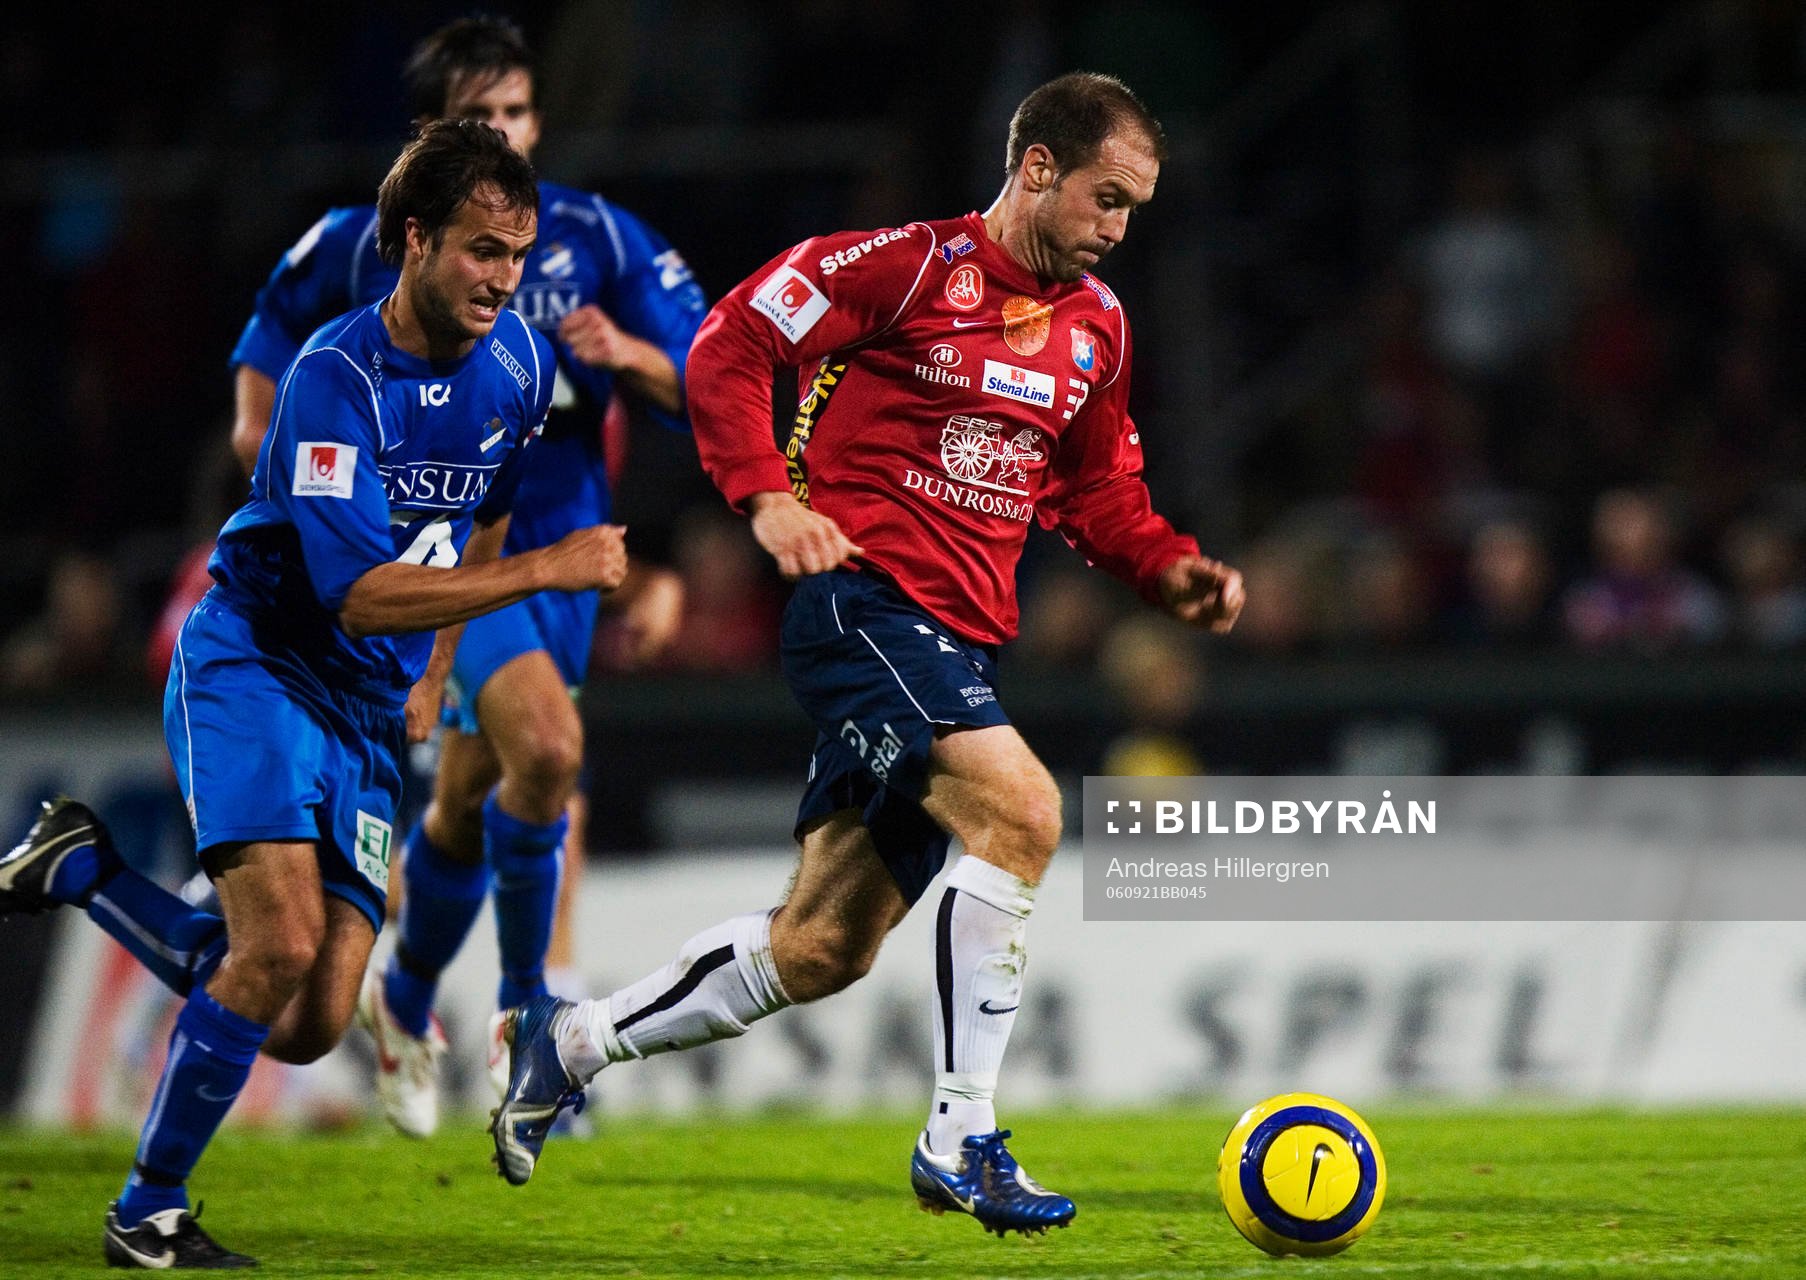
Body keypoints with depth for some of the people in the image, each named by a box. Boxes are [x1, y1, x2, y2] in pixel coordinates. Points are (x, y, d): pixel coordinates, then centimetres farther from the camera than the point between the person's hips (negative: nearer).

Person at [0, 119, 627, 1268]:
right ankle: (150, 1212, -7)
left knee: (309, 1027, -2)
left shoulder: (518, 367, 1)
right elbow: (360, 596, -28)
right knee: (281, 946, -25)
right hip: (253, 667, -7)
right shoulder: (335, 378, -21)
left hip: (370, 716, 7)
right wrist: (548, 570, -32)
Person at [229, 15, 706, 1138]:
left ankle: (408, 1001, 34)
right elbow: (286, 306, 18)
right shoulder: (374, 245, -5)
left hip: (562, 547, 3)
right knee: (546, 746, -25)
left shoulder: (596, 237, -4)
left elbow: (713, 389, -4)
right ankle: (525, 1001, -7)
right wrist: (261, 407, 4)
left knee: (471, 801, 9)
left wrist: (631, 357, -22)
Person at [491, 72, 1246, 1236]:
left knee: (822, 949, 6)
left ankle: (570, 1042, 25)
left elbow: (1097, 492, 24)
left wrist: (1173, 567, 6)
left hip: (959, 644, 8)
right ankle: (961, 1139, -20)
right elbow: (730, 345, -7)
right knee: (1020, 809, -26)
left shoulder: (1097, 324, 13)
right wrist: (767, 496, -18)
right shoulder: (912, 265, -9)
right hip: (864, 599, -8)